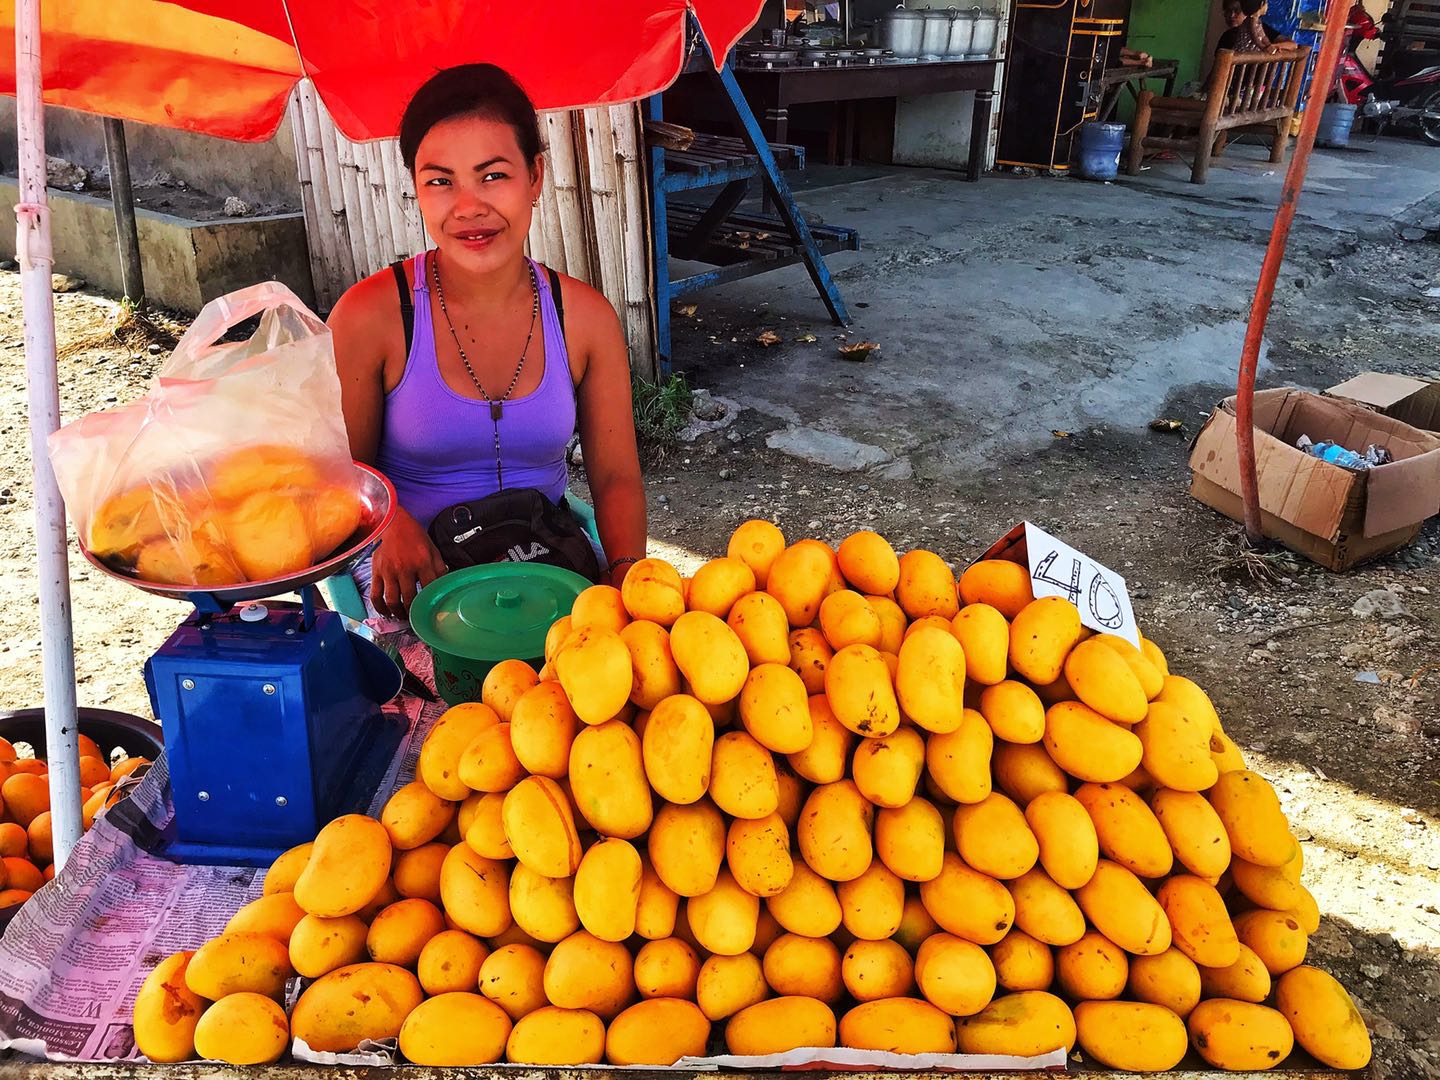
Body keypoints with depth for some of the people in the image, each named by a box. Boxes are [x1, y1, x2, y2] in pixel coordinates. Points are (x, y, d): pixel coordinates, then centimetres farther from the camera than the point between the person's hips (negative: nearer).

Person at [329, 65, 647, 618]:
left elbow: (616, 477, -1)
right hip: (414, 574, -2)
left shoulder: (585, 317, -4)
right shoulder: (371, 315, -11)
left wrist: (627, 573, -20)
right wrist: (392, 524, -25)